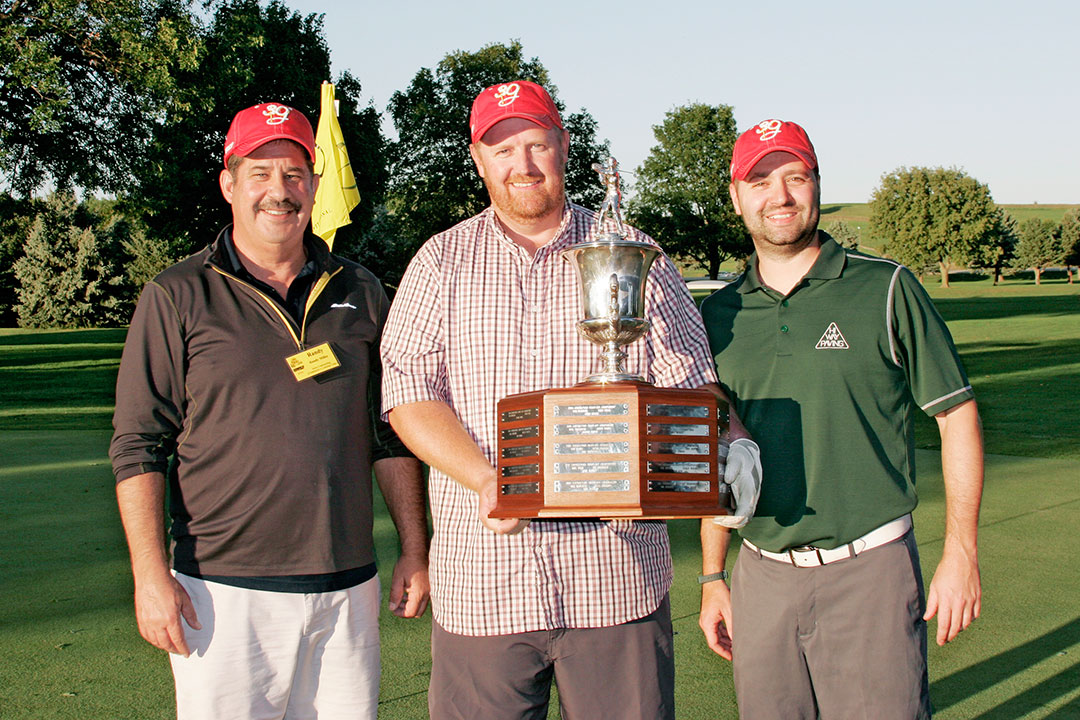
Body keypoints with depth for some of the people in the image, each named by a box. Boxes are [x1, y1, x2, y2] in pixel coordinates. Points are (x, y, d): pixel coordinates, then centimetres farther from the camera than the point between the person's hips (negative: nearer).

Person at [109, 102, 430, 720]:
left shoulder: (360, 293, 10)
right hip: (224, 593, -3)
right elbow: (139, 448, -2)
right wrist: (151, 576, -9)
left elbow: (392, 436, 14)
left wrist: (416, 550, 10)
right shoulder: (179, 298, 0)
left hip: (349, 589, 3)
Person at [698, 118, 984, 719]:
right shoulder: (719, 315, 8)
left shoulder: (886, 290, -2)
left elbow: (957, 415, 1)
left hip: (869, 571, -3)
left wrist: (961, 554, -5)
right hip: (763, 575, 3)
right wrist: (713, 579, 11)